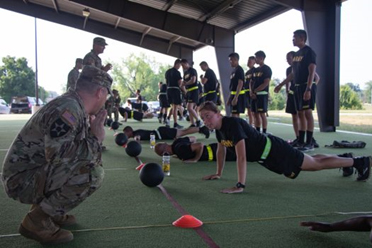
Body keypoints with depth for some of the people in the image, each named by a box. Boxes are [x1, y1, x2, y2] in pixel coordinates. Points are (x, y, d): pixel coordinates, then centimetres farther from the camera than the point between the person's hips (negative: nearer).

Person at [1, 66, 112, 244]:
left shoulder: (76, 107, 7)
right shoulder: (67, 109, -23)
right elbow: (58, 155, -33)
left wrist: (93, 131, 0)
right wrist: (95, 139, -22)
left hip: (38, 173, 10)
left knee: (93, 162, 15)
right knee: (92, 173, -24)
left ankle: (46, 208, 14)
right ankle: (36, 221, -10)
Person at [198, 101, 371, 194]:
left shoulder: (233, 124, -32)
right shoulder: (219, 128, -5)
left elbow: (241, 156, -39)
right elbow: (221, 149, 13)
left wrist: (240, 186, -40)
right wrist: (218, 173, 16)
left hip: (273, 150, -8)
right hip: (265, 157, 8)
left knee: (316, 164, 5)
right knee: (311, 162, 25)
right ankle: (353, 161, 46)